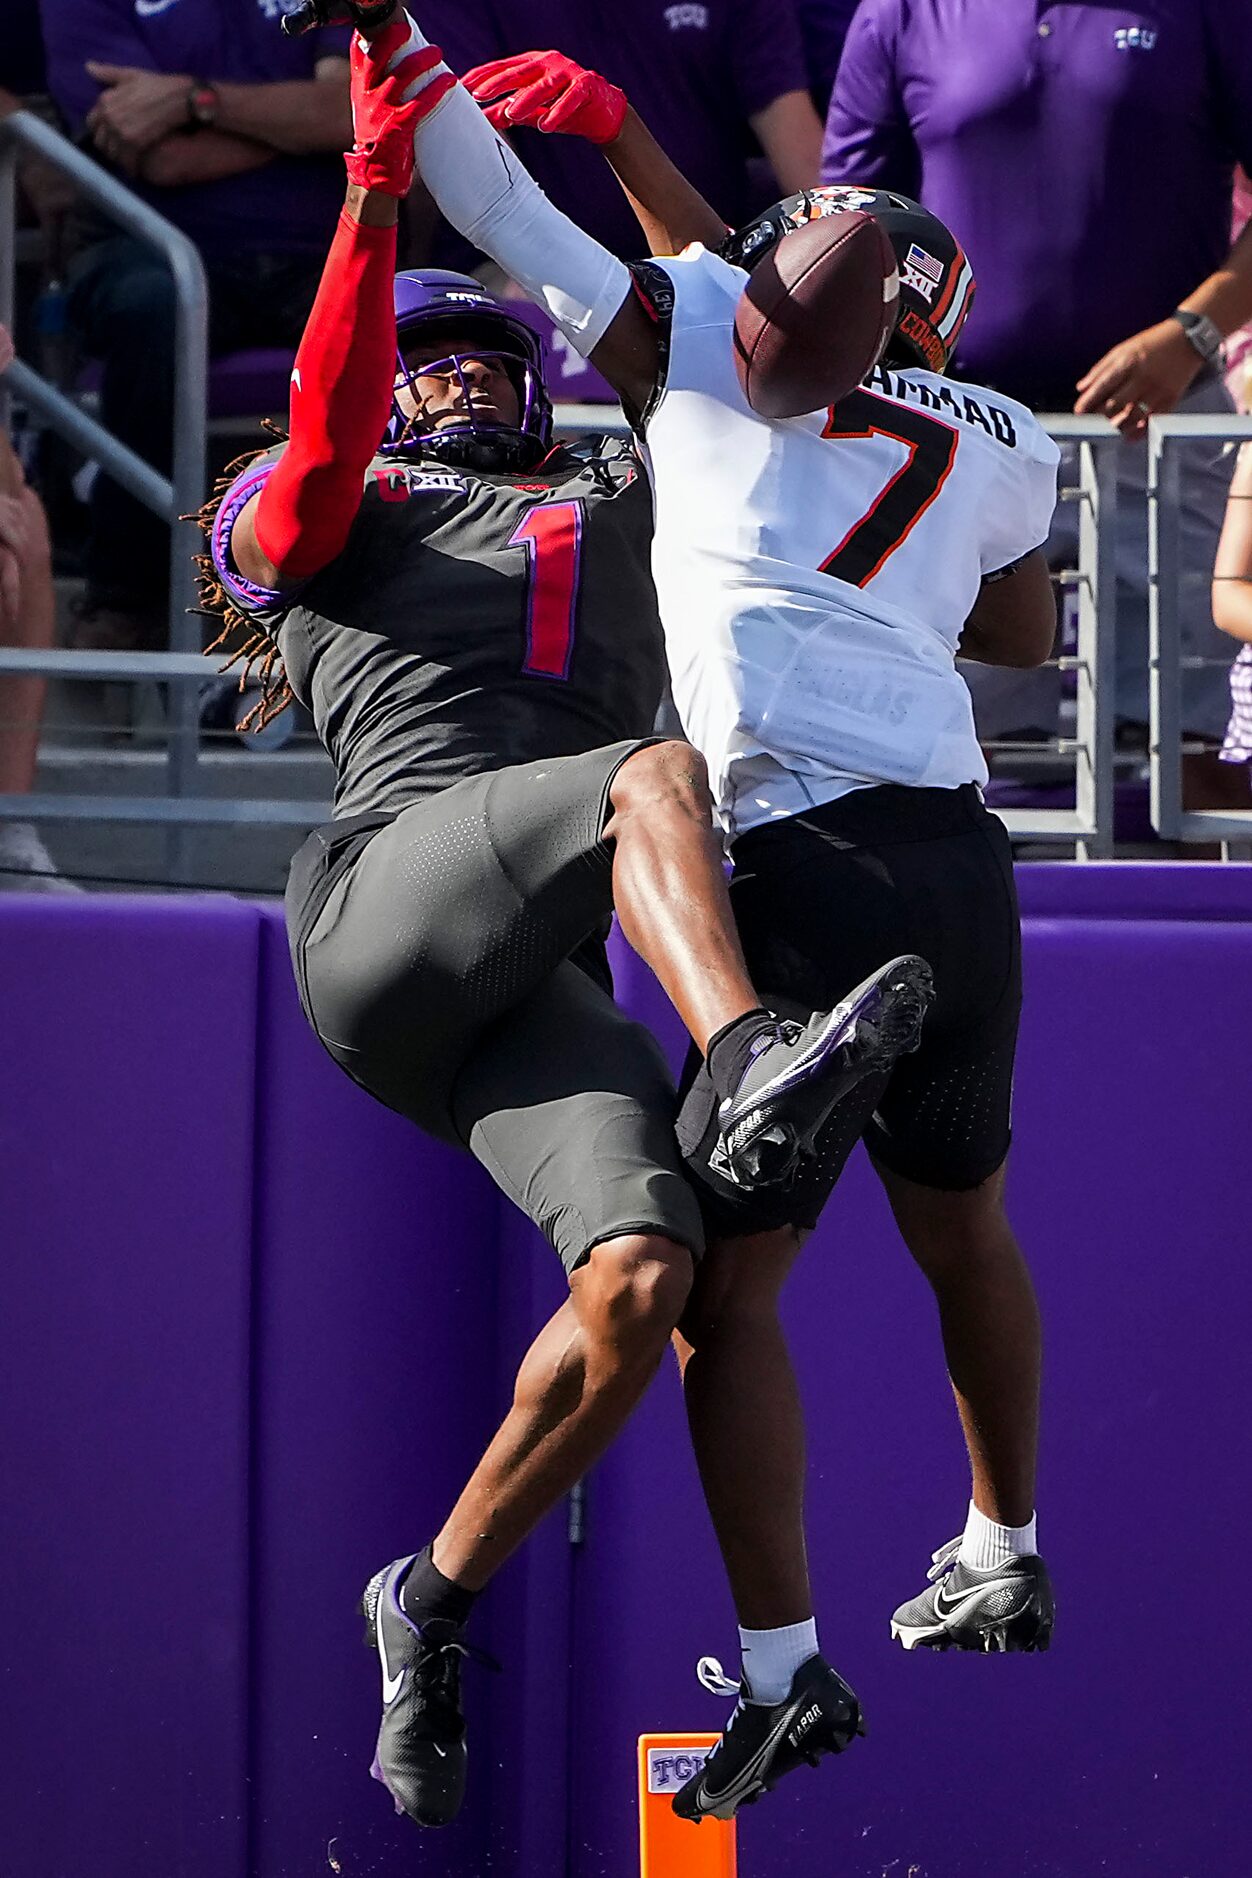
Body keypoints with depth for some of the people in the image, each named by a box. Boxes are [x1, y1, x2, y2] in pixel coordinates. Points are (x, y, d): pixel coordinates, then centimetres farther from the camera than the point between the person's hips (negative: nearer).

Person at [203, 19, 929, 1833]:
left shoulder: (623, 506, 36)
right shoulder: (319, 513, 22)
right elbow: (325, 430, -1)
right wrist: (376, 195, -12)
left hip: (540, 991, 4)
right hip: (384, 913, -4)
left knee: (640, 1279, -19)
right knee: (653, 777, -30)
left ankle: (438, 1601, -6)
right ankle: (752, 1068, -53)